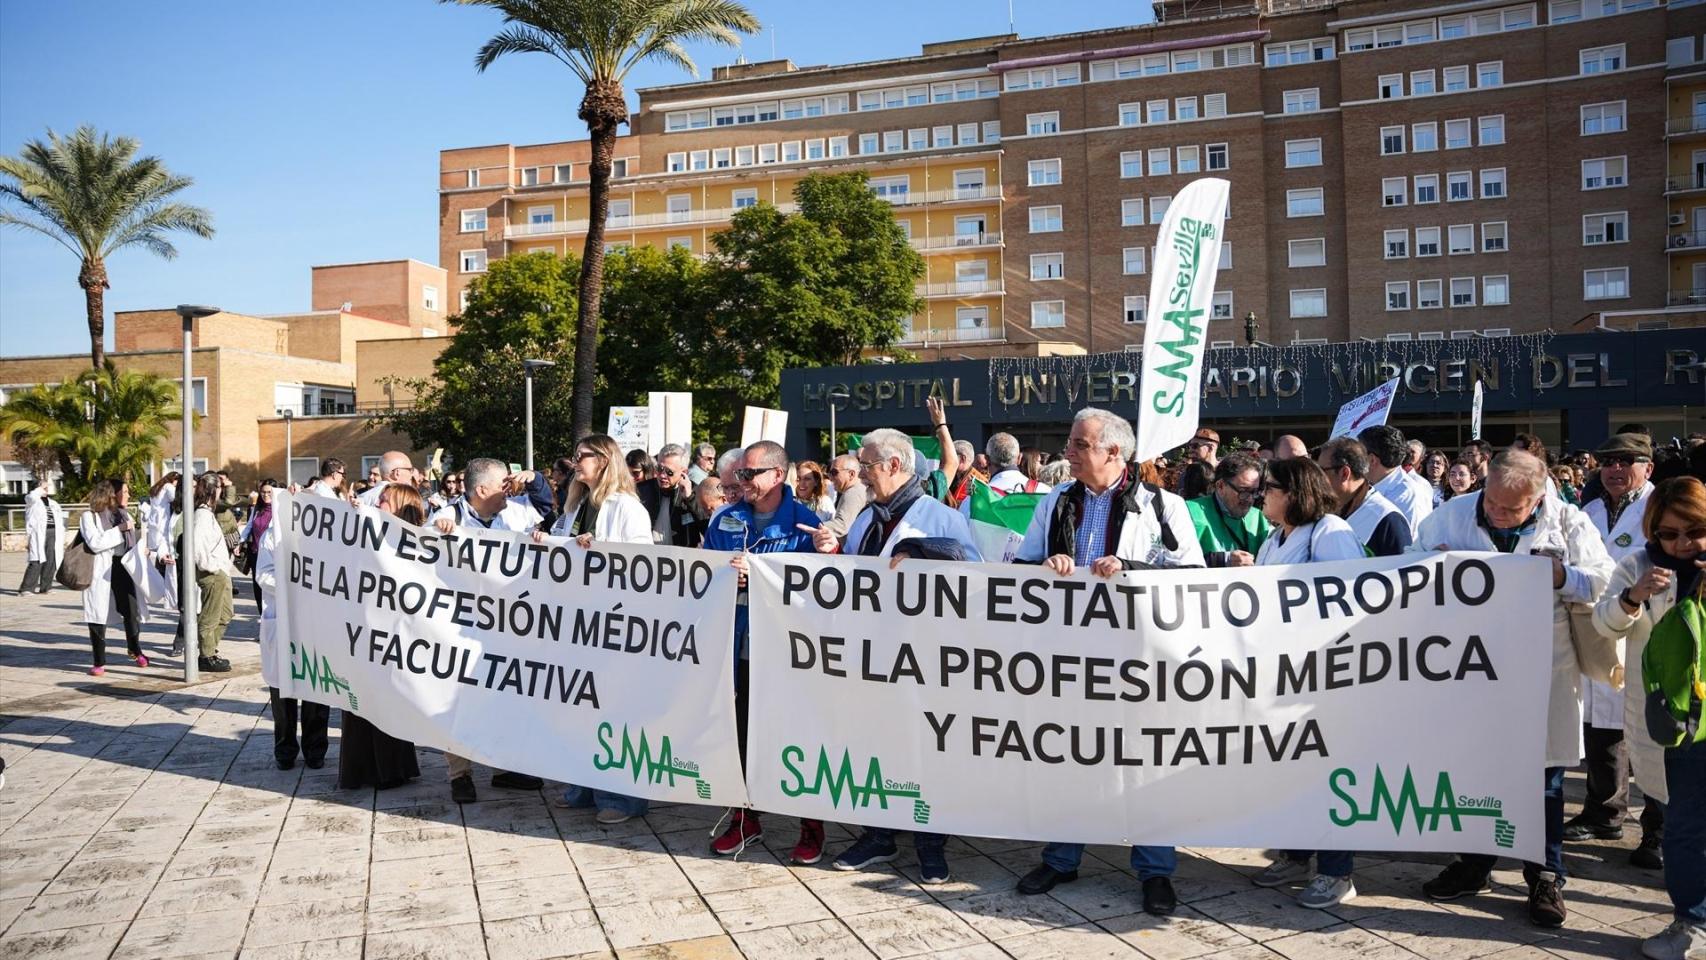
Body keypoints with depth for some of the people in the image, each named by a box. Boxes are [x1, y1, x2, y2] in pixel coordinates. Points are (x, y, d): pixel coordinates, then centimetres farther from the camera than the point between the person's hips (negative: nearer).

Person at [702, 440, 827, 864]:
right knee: (740, 732, 12)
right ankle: (745, 819, 29)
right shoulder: (725, 520, 9)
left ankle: (812, 825, 18)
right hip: (740, 647, 5)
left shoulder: (804, 522, -5)